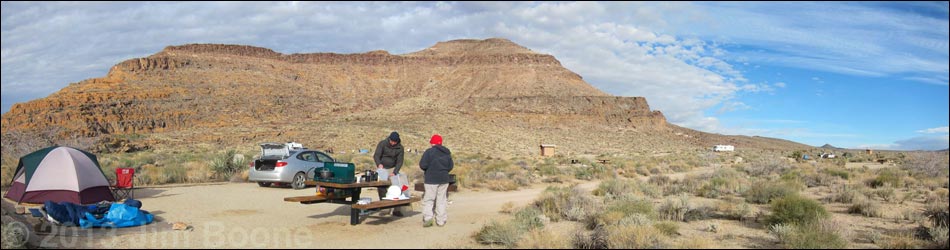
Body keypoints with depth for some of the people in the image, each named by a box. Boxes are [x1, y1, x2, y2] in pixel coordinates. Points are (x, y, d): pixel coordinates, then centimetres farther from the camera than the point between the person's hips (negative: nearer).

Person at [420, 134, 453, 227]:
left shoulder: (429, 152, -9)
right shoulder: (447, 153, 8)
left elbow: (422, 165, -14)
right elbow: (450, 166, 10)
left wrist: (427, 170, 6)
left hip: (431, 179, -5)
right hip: (444, 179, 5)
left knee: (428, 199, 1)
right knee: (441, 200, 10)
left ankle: (427, 218, -12)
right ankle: (441, 220, 10)